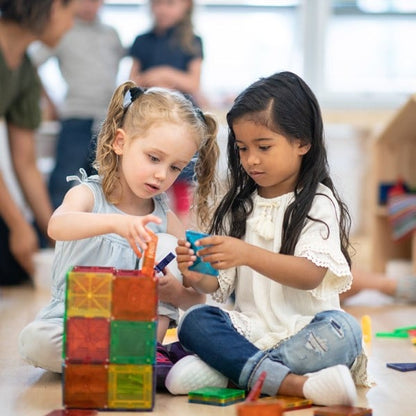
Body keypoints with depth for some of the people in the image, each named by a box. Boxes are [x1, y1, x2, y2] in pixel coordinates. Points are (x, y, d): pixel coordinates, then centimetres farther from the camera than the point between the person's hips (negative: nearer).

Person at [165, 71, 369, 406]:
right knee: (194, 321, -24)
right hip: (250, 327, 4)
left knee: (343, 330, -33)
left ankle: (229, 369, -34)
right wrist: (197, 277, -12)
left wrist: (248, 254, -30)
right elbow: (222, 283, 12)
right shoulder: (240, 206, 15)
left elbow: (311, 275, -15)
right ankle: (292, 382, -38)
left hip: (303, 326, -3)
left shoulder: (319, 203, 0)